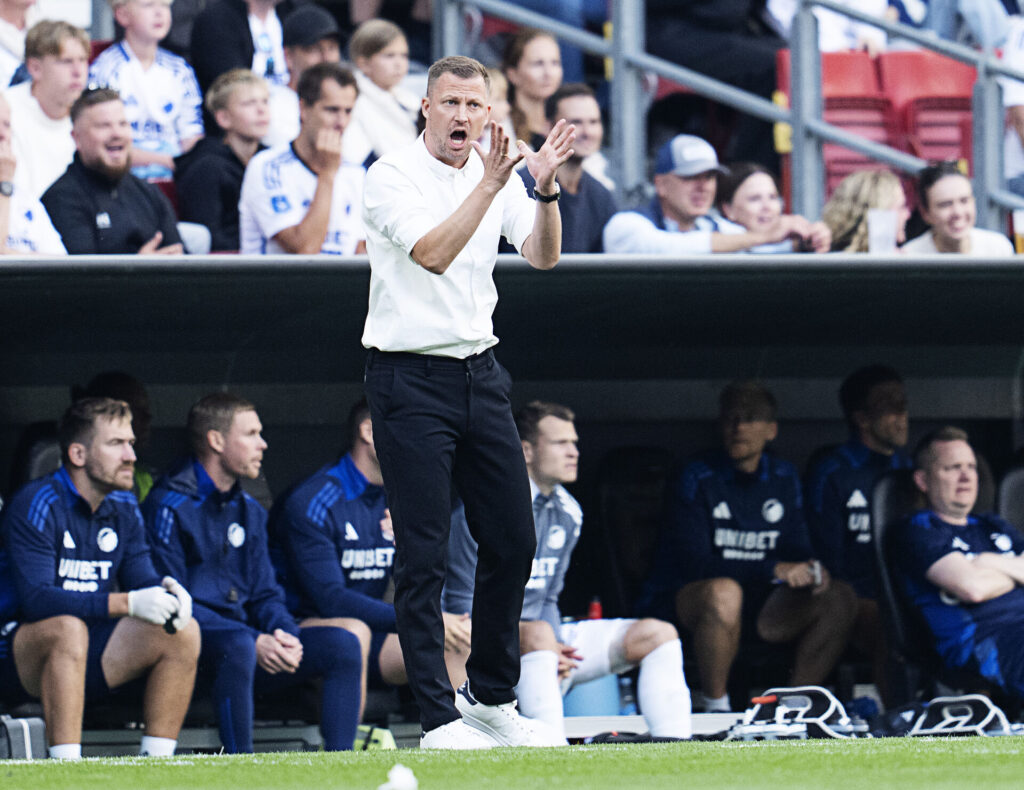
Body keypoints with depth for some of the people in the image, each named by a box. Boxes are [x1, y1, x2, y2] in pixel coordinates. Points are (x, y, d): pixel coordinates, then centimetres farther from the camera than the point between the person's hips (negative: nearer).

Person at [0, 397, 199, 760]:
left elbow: (141, 578, 6)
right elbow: (36, 600, -27)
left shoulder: (124, 508, 7)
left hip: (86, 660, 7)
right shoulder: (37, 505, -17)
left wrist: (168, 592, -20)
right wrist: (126, 603, -34)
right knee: (68, 628, -38)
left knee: (183, 633, -7)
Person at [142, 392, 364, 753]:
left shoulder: (249, 511, 18)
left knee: (343, 644, -10)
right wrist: (254, 641, -21)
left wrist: (284, 634, -7)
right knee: (237, 645, -40)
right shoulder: (169, 506, -8)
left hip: (248, 636, 7)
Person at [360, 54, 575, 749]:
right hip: (411, 380, -6)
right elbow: (432, 254, -24)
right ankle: (439, 718, -4)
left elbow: (543, 255, -4)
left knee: (514, 541, 8)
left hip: (480, 375, 6)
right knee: (423, 556, -6)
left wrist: (545, 189, -21)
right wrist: (491, 184, -31)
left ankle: (493, 698, 22)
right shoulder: (392, 177, -9)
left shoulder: (498, 176, 8)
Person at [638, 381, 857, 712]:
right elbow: (694, 563, -18)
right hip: (683, 597, -6)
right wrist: (773, 570, -26)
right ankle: (715, 709, -27)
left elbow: (796, 546, 14)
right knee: (724, 592, -40)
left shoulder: (784, 479, 11)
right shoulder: (697, 479, -9)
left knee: (839, 597, -12)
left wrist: (810, 568, -13)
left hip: (757, 607, 6)